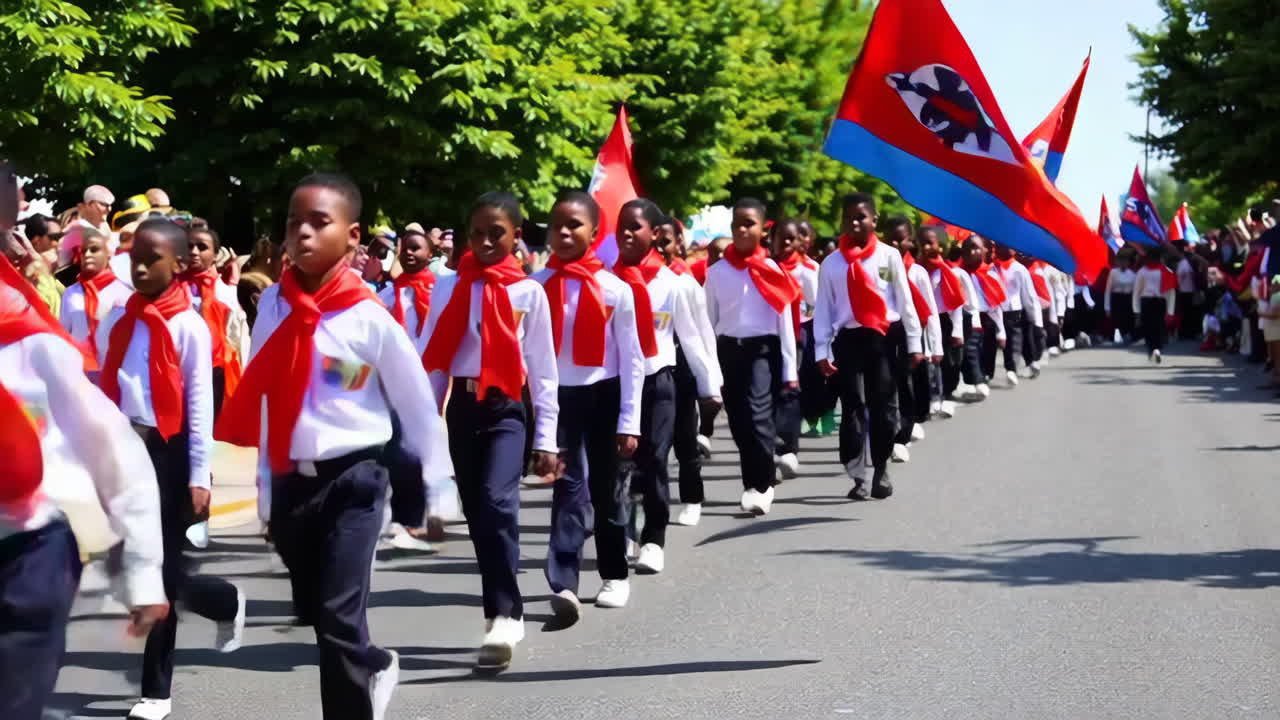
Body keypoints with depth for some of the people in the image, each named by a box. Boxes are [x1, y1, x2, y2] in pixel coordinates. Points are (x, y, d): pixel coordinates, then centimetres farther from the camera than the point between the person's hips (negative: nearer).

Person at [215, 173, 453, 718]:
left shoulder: (370, 317, -11)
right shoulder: (272, 305, 0)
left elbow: (418, 405, -3)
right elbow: (261, 400, 6)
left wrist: (437, 488, 2)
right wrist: (265, 489, 9)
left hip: (352, 478, -5)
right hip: (291, 481, 5)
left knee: (339, 618, -12)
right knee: (314, 612, 18)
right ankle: (373, 667, 45)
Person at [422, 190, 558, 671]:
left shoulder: (528, 292, -1)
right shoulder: (448, 288, 5)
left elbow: (542, 368, 0)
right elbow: (433, 361, 6)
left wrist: (546, 438, -2)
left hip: (506, 409, -4)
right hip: (462, 408, 4)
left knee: (498, 501, -23)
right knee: (476, 513, 9)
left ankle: (503, 615, -21)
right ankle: (506, 613, 22)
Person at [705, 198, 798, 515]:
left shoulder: (772, 270, -1)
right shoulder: (716, 271, 4)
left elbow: (784, 322, 2)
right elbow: (709, 321, 8)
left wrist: (790, 369, 1)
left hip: (762, 349, -3)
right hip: (728, 350, 3)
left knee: (757, 414, -18)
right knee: (739, 421, 7)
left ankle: (760, 486, -10)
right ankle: (757, 483, 21)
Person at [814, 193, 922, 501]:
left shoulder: (889, 256, 2)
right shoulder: (832, 263, 3)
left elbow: (904, 301, 4)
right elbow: (823, 309, 3)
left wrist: (914, 343, 2)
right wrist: (822, 351, -3)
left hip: (886, 337, 0)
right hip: (849, 339, 0)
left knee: (884, 405, 4)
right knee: (853, 407, -1)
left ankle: (881, 470, 17)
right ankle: (857, 476, 1)